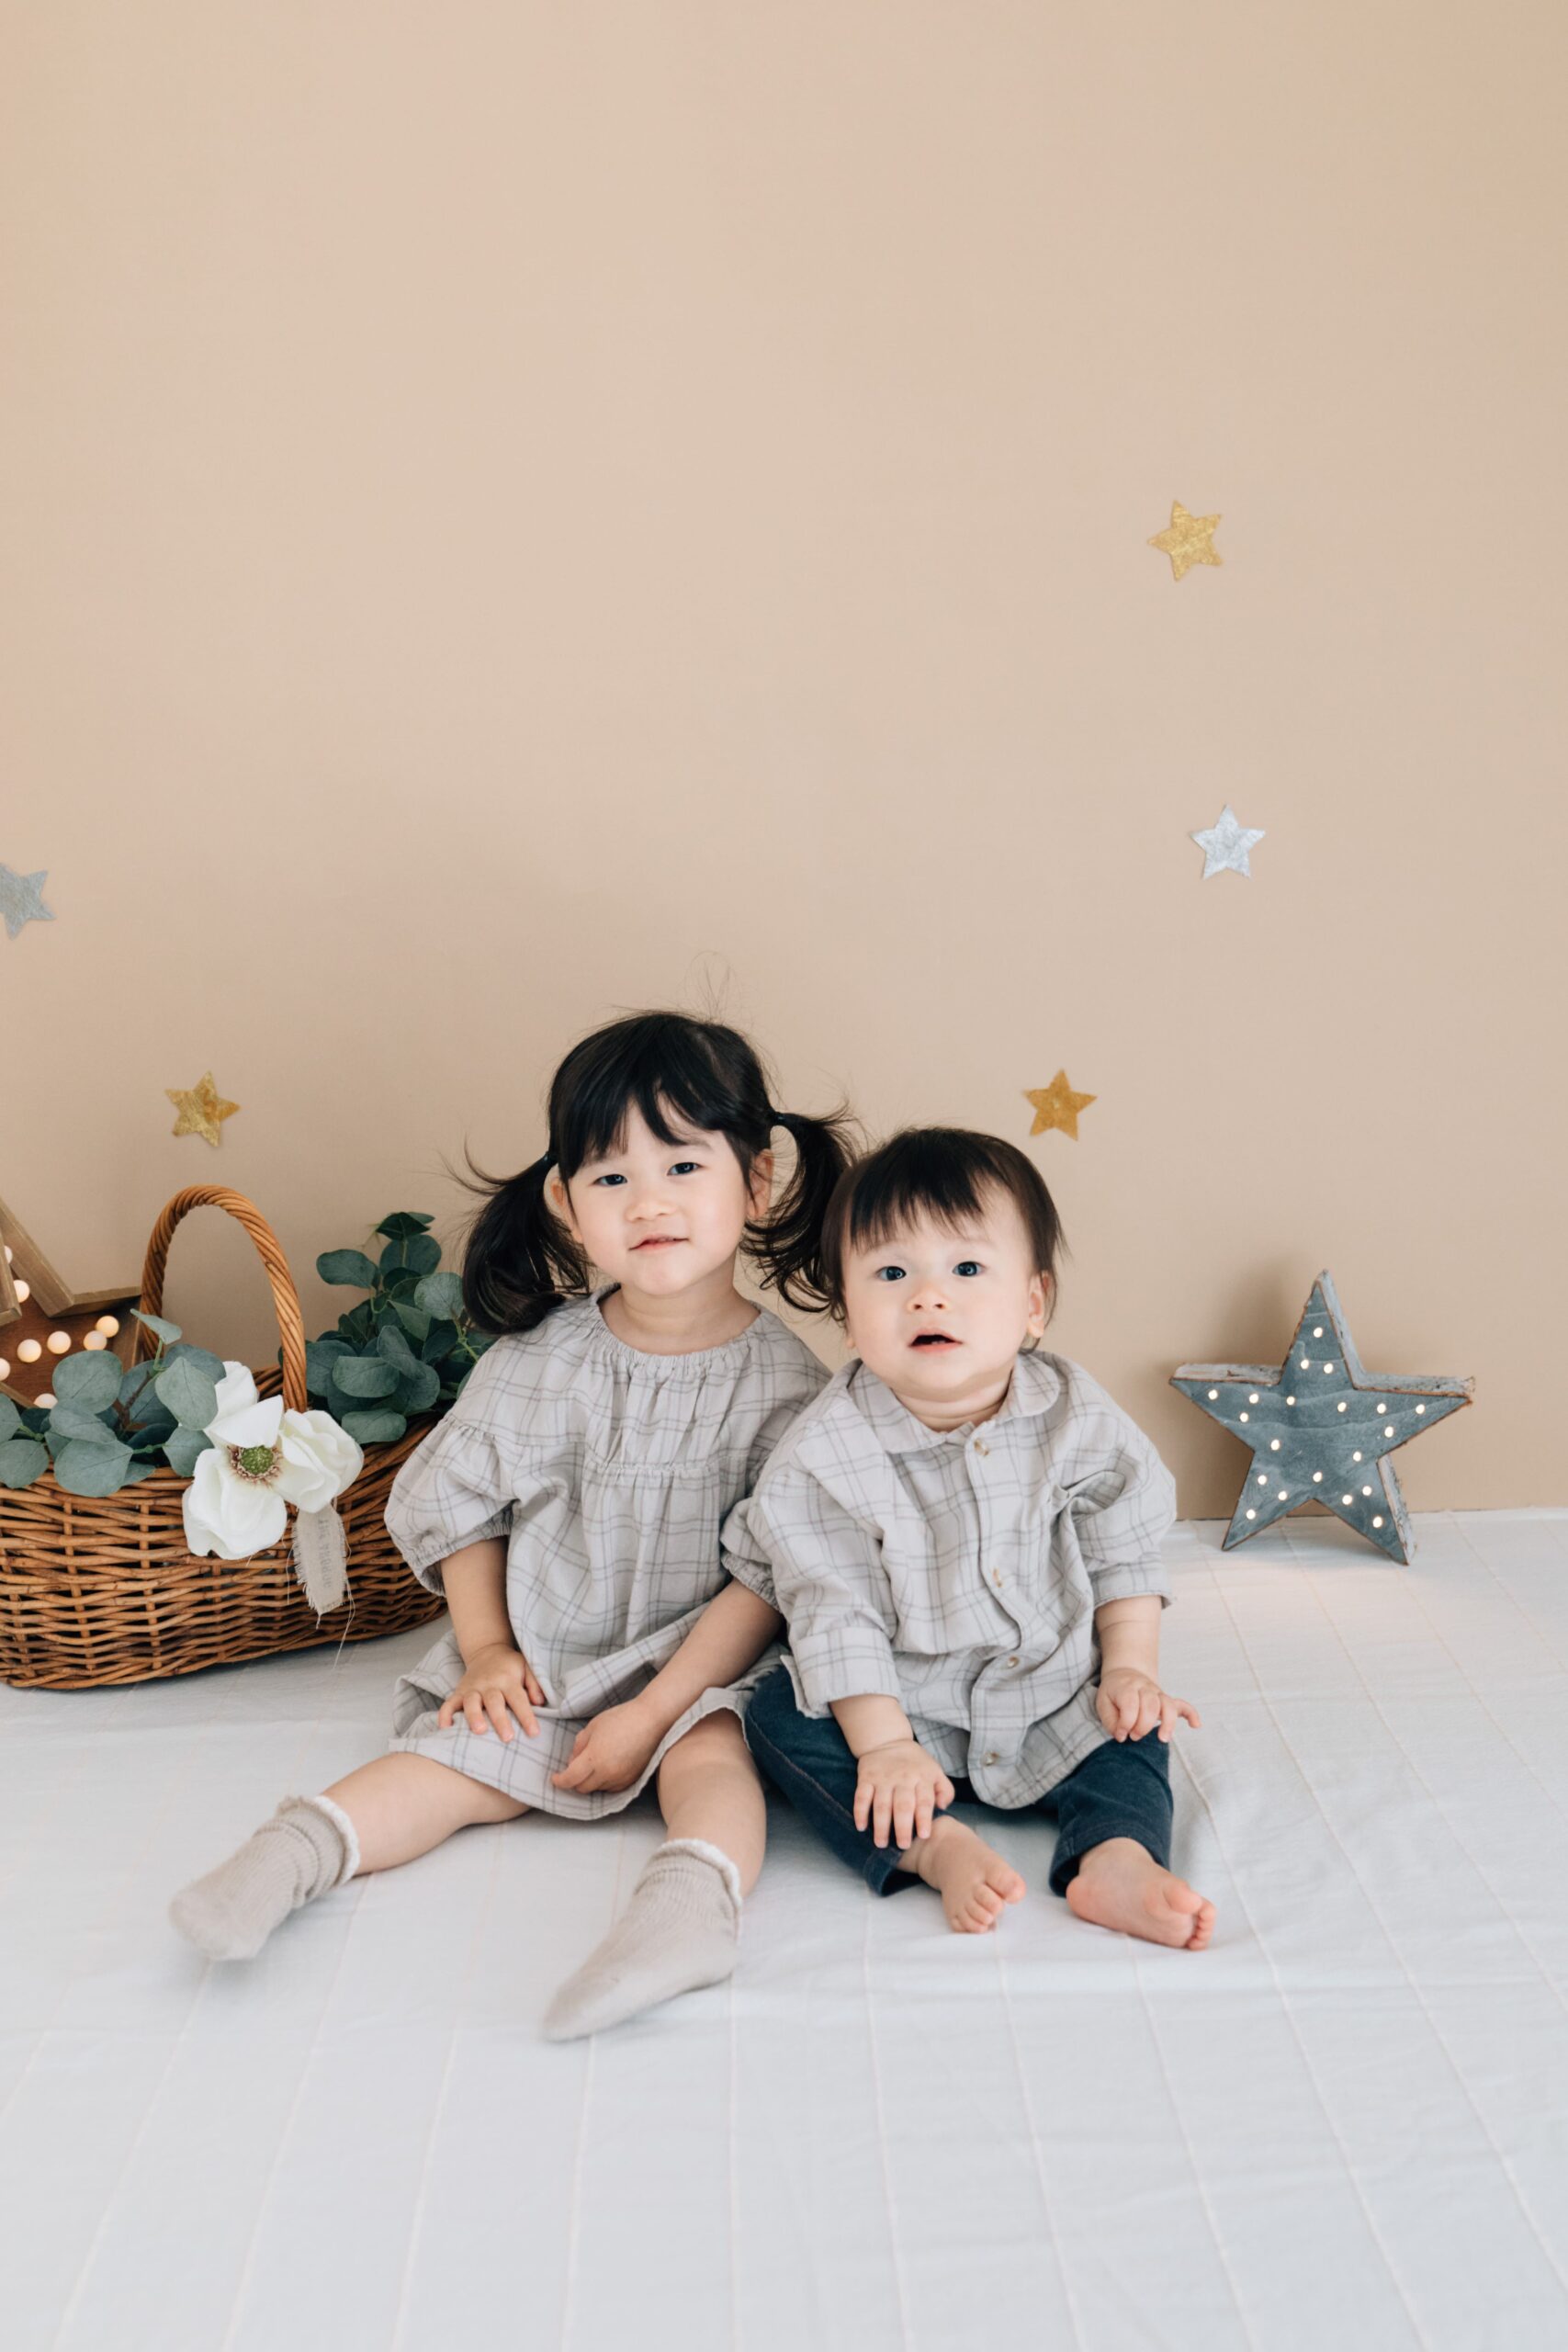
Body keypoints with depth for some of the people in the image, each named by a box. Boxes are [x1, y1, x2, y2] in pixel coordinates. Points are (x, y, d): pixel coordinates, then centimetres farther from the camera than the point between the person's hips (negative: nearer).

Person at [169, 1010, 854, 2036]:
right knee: (456, 1761, -16)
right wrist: (485, 1650, -2)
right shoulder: (538, 1363, -5)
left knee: (710, 1755, -29)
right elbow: (459, 1501, 9)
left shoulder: (782, 1380, -12)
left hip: (704, 1661, -3)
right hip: (540, 1658, 3)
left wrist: (653, 1711, -17)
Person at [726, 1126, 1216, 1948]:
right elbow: (835, 1612, -17)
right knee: (781, 1717, -22)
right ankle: (938, 1849, -27)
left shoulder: (1076, 1419, -11)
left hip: (1052, 1702, 3)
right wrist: (884, 1745, -20)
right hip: (902, 1708, -2)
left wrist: (1128, 1667, -6)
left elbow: (1124, 1556, 2)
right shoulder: (826, 1455, -20)